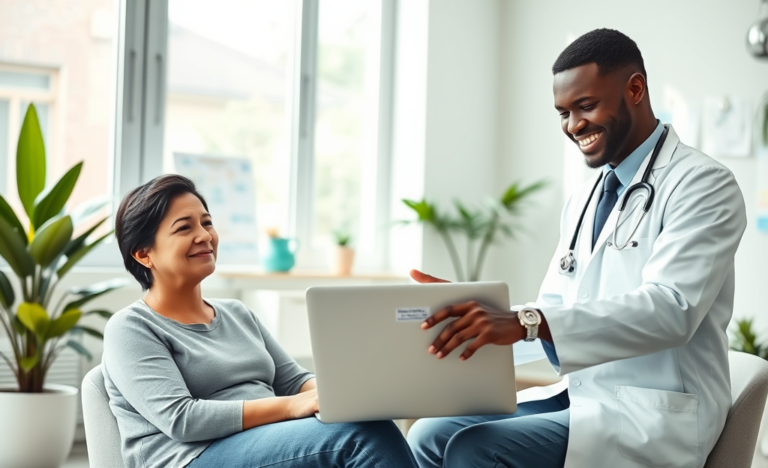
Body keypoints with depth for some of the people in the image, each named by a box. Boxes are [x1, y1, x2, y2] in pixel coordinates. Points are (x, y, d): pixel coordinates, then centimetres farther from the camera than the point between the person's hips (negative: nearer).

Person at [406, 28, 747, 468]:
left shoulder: (702, 185, -10)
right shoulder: (583, 201, 17)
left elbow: (670, 308, -25)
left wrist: (525, 322, -36)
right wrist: (474, 307, -7)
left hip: (652, 415, -8)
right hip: (578, 396, 8)